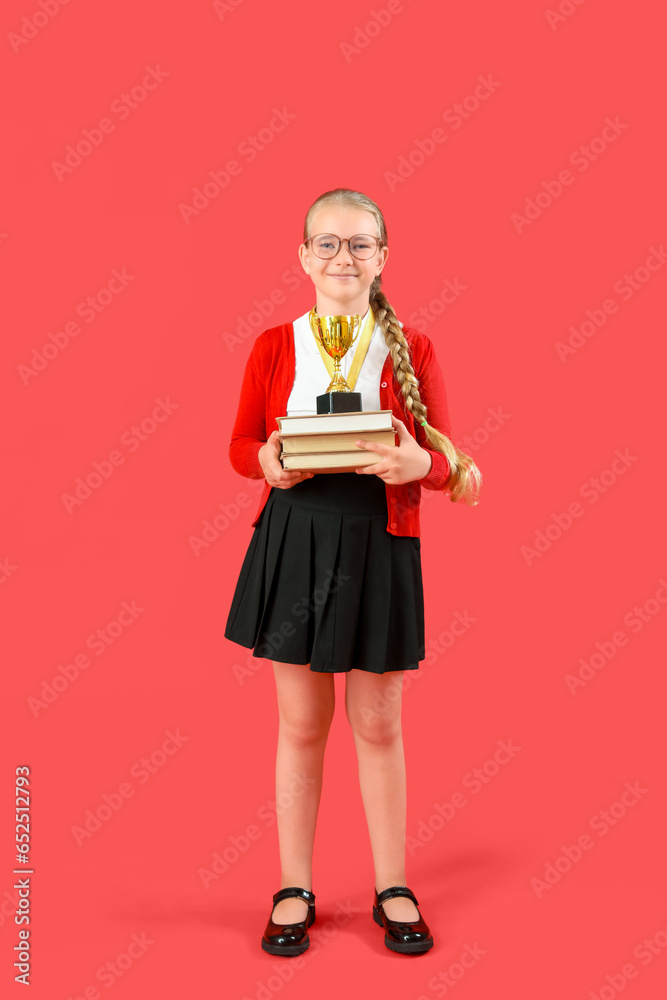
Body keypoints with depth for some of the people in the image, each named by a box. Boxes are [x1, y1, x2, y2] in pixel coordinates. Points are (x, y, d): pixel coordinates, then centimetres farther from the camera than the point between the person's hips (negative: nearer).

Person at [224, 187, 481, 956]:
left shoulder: (411, 349, 1)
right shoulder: (274, 345, 3)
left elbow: (448, 460, 1)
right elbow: (240, 443, 8)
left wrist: (420, 464, -21)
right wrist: (267, 460, -14)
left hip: (379, 546, 0)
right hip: (293, 541, 1)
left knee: (379, 726, 11)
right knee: (301, 724, 10)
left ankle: (392, 889, 30)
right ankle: (294, 889, 29)